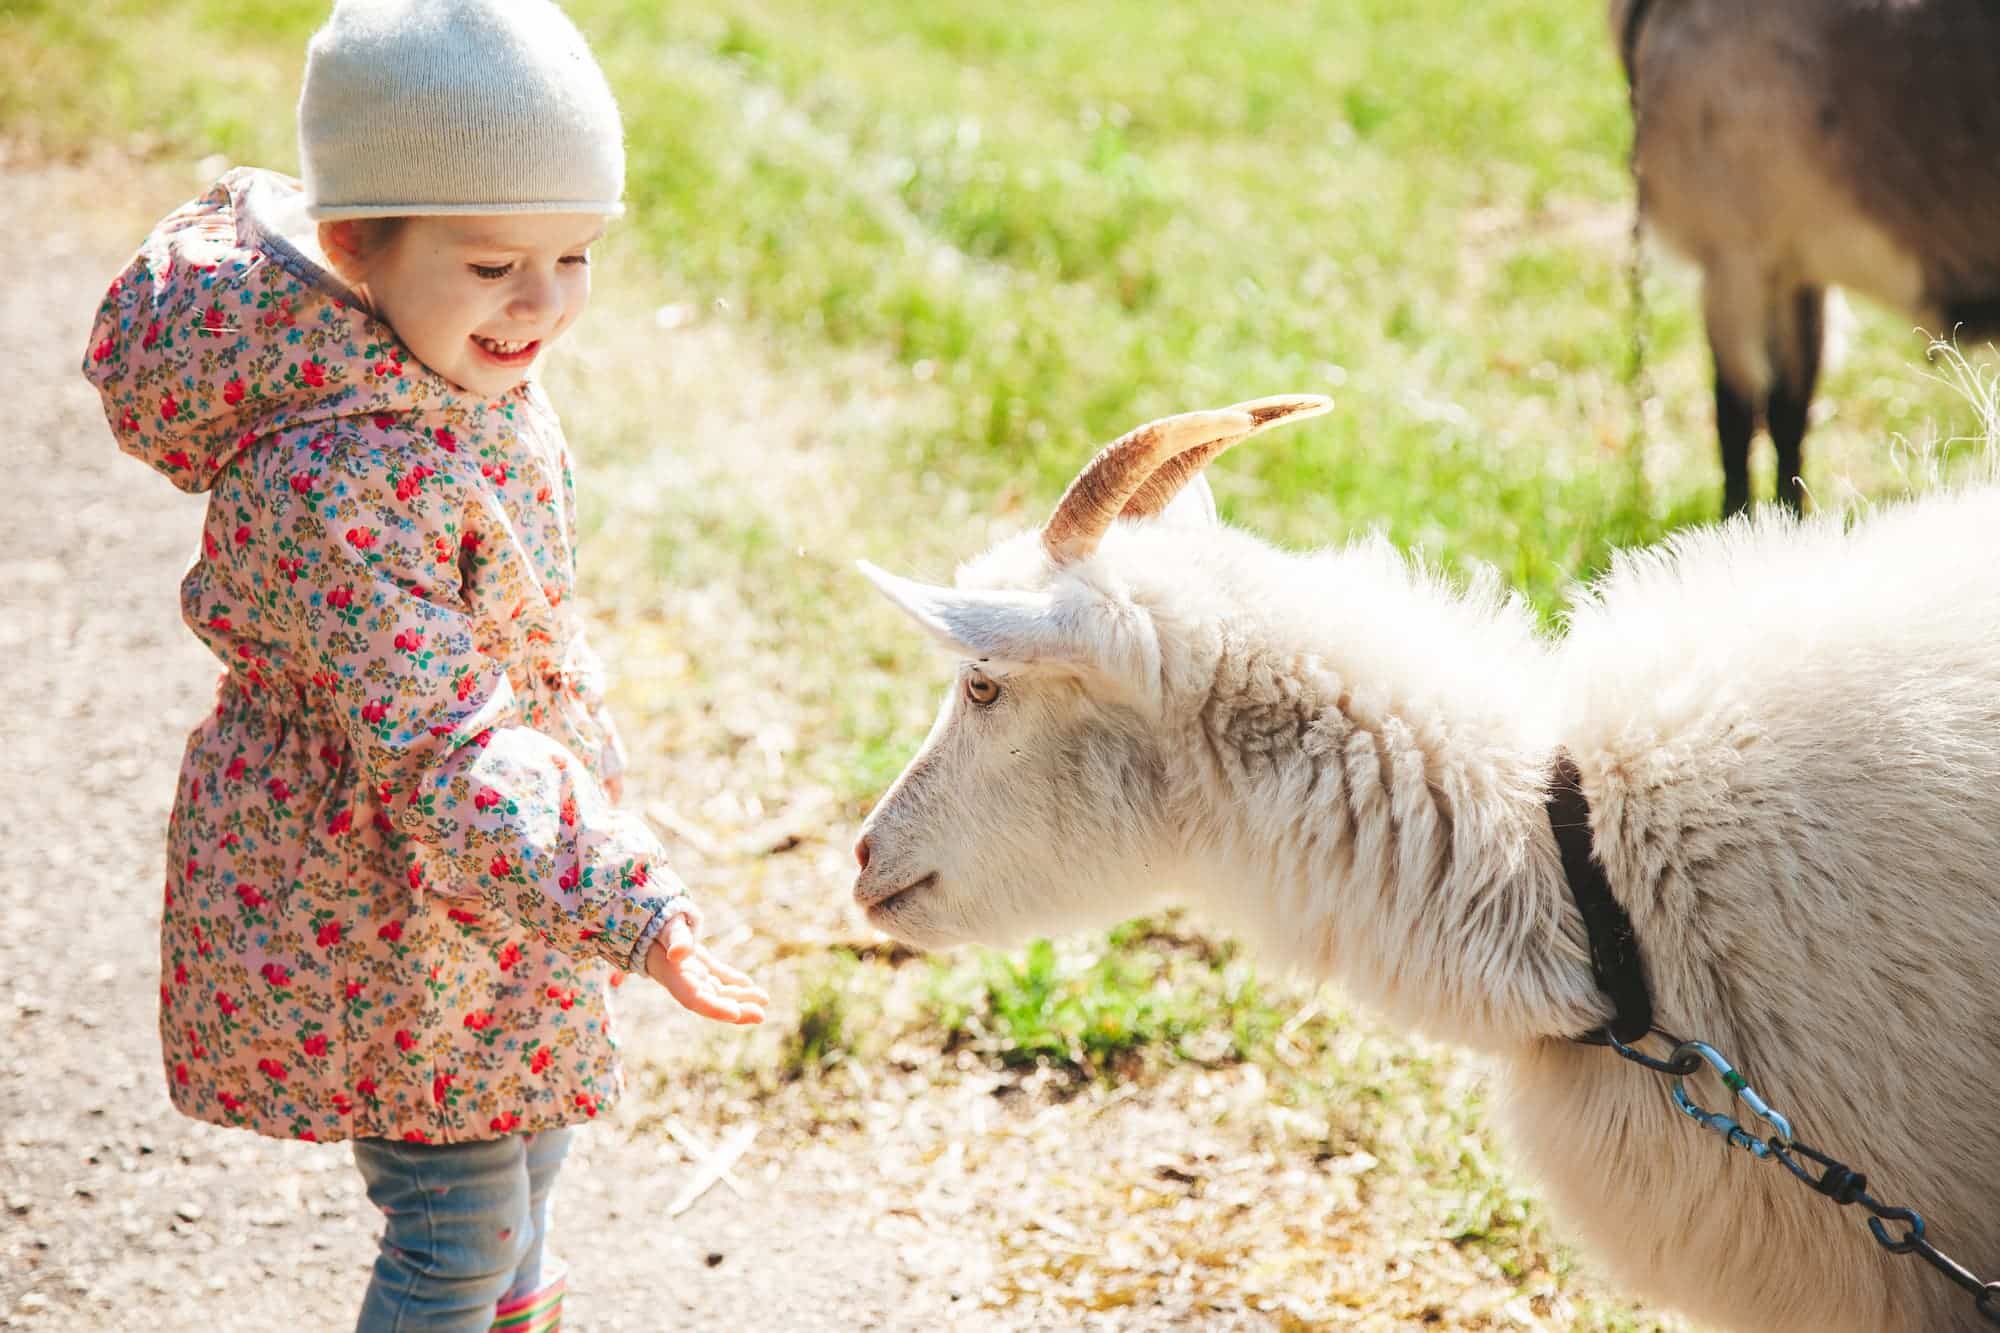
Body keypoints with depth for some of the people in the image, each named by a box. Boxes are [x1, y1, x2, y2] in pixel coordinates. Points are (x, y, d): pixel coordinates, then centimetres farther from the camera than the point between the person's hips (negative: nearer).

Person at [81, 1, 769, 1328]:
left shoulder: (459, 361, -5)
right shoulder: (338, 476, -35)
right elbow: (436, 748, -36)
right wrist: (632, 908, -40)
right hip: (371, 912, -9)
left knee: (528, 1138, 28)